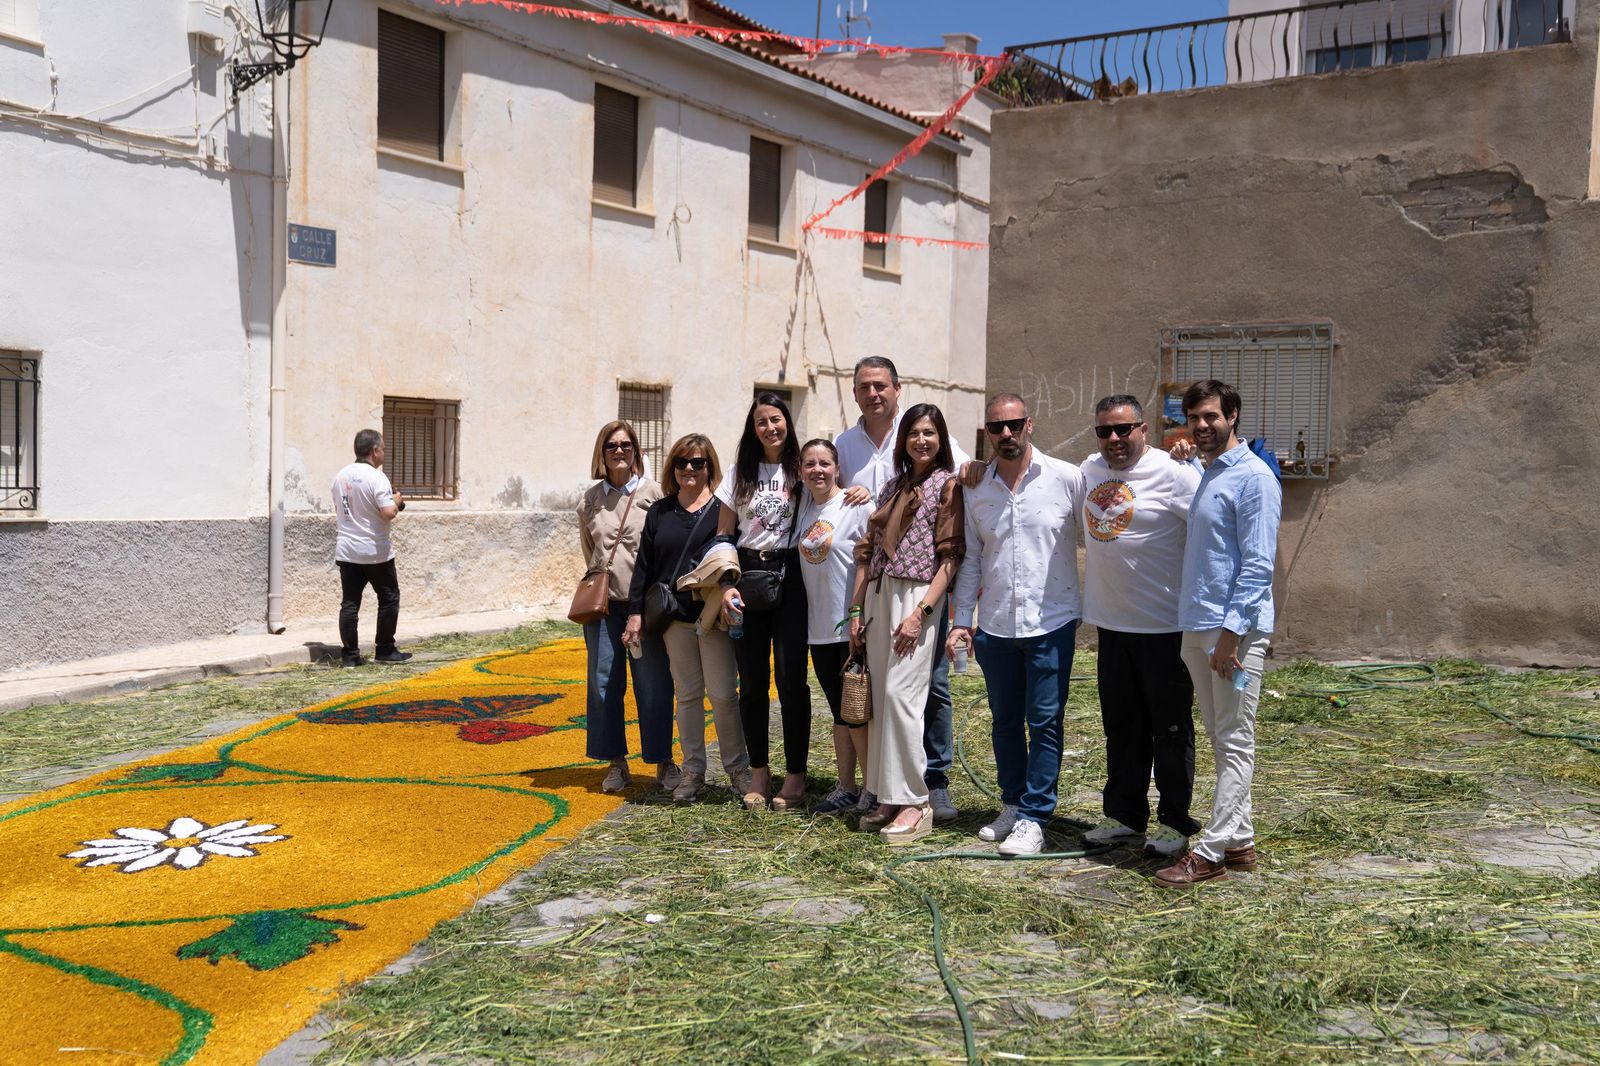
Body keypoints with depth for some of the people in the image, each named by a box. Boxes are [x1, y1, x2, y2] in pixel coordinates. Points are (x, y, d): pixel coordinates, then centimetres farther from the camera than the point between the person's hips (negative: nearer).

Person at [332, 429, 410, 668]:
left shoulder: (340, 476, 8)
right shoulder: (376, 477, -15)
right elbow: (388, 513, -23)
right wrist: (396, 501, -1)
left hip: (346, 551, 6)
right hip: (375, 551, -6)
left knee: (350, 602, 7)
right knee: (389, 599, 9)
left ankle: (349, 654, 6)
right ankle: (385, 650, 13)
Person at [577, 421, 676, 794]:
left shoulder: (653, 493, -3)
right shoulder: (590, 500, 9)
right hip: (603, 602, 3)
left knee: (653, 684, 0)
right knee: (603, 683, 4)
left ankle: (663, 762, 13)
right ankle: (616, 763, 16)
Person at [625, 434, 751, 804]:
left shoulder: (724, 509, -1)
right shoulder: (659, 511, 10)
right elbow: (644, 564, 10)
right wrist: (635, 612, 4)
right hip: (674, 617, 4)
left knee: (722, 693, -3)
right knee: (687, 694, 10)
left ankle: (738, 768, 12)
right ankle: (693, 771, 18)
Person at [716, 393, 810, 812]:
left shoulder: (802, 471, 4)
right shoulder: (740, 473, 10)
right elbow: (723, 535, 9)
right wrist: (725, 585, -2)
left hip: (790, 576, -3)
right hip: (748, 575, 3)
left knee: (791, 679, -5)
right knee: (752, 681, 7)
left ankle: (795, 777, 5)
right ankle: (758, 773, 19)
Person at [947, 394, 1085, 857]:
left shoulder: (1067, 479, -5)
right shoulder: (976, 490, 6)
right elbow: (971, 559, 11)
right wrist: (962, 620, 7)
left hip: (1051, 622, -4)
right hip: (995, 625, 4)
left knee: (1044, 722, -2)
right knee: (1005, 720, 13)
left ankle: (1033, 818, 6)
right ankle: (1012, 805, 26)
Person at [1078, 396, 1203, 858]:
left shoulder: (1174, 474, -13)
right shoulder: (1090, 471, 8)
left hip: (1164, 625, -6)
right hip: (1111, 623, 7)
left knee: (1170, 727, 4)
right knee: (1121, 725, 15)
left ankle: (1175, 820, 17)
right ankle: (1123, 814, 28)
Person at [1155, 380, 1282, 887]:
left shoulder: (1253, 478, -10)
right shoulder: (1201, 476, 16)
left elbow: (1258, 564, -16)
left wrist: (1230, 631, -20)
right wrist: (1200, 631, 16)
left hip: (1234, 628, -9)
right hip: (1196, 626, 9)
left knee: (1235, 743, -2)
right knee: (1221, 739, 13)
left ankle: (1212, 851, 0)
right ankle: (1239, 839, 22)